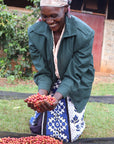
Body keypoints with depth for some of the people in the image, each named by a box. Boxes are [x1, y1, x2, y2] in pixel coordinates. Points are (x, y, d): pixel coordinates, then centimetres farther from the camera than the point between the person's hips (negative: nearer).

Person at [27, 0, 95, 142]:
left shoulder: (84, 34, -29)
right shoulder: (35, 32, -19)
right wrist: (41, 95, -33)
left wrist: (57, 97, -39)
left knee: (67, 134, 1)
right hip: (50, 84, 3)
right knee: (36, 128, 10)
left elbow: (74, 75, -24)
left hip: (75, 87, -2)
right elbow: (43, 72, -14)